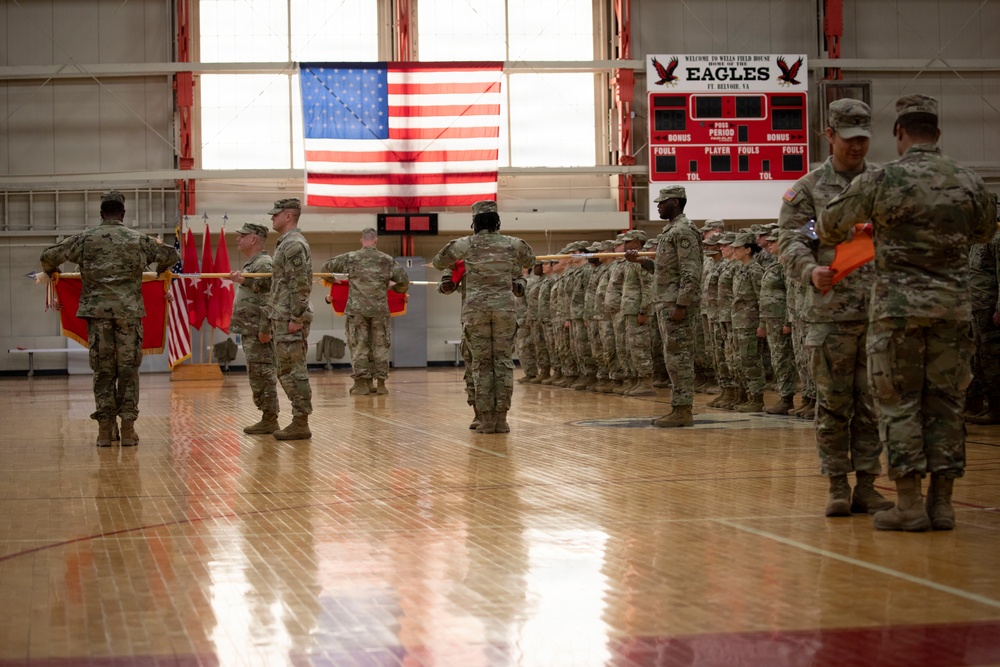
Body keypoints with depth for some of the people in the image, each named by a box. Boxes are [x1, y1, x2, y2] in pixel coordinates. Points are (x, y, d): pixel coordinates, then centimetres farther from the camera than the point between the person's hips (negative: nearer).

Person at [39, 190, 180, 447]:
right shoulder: (139, 240, 6)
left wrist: (51, 272, 25)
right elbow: (172, 256, 16)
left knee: (103, 370, 5)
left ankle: (105, 429, 5)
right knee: (128, 369, 4)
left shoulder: (85, 239, 4)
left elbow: (48, 256, 3)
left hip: (97, 310, 0)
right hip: (129, 310, 0)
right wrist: (160, 271, 36)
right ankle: (128, 429, 3)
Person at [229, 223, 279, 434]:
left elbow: (268, 298, -23)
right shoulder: (250, 264, 19)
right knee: (258, 376, 11)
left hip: (258, 332, -10)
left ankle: (269, 419, -4)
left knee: (262, 375, -7)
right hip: (249, 330, 10)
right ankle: (267, 418, 15)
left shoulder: (264, 264, -12)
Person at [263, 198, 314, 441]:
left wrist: (296, 317, -23)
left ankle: (301, 424, -6)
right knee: (286, 372, 11)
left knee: (293, 371, -8)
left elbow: (301, 284, -20)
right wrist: (267, 324, 24)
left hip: (290, 320, -10)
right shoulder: (285, 244, 20)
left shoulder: (294, 244, -12)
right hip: (280, 320, 10)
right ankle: (298, 421, 14)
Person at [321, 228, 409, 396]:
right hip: (380, 310, 1)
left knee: (359, 346, 4)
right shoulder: (388, 261, 4)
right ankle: (381, 383, 9)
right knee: (380, 346, 8)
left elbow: (327, 267, 9)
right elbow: (404, 281, 8)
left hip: (357, 309, -1)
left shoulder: (351, 258, 1)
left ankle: (362, 382, 1)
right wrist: (395, 288, 30)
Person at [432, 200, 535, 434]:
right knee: (504, 360, 4)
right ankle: (501, 418, 1)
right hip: (504, 306, 1)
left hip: (476, 307, -1)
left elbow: (437, 262, 14)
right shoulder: (512, 244, 5)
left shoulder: (465, 244, 1)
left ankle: (487, 419, 1)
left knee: (482, 362, 4)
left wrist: (453, 265, 33)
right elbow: (531, 261, 25)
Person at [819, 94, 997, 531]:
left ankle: (910, 505, 0)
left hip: (898, 305, -3)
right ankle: (942, 503, 9)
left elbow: (829, 226, 5)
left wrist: (837, 238, 28)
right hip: (954, 305, 3)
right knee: (945, 403, 9)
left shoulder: (881, 182, -7)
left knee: (899, 403, 3)